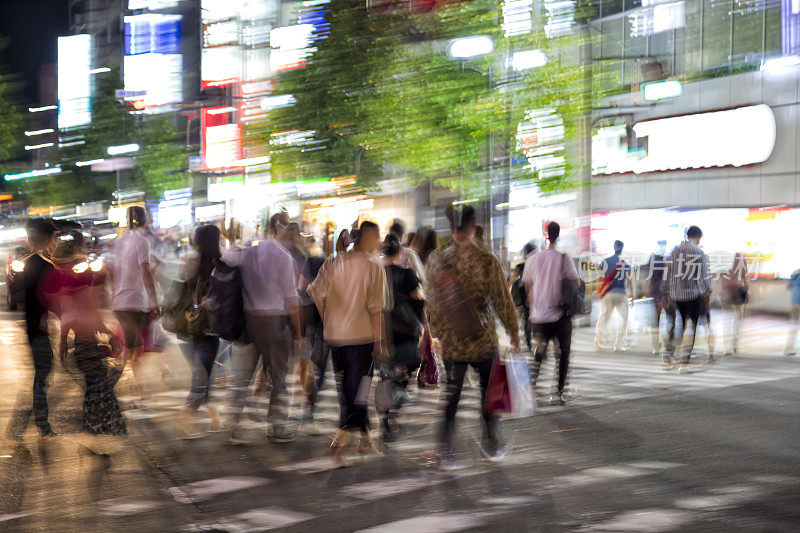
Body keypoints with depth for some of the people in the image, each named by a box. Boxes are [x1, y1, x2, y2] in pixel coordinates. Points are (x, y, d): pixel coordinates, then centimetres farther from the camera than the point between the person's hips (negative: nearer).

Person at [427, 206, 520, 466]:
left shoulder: (437, 260, -5)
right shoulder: (487, 261, -13)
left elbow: (433, 302, 4)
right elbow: (501, 300, -8)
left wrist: (437, 332, 17)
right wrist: (513, 330, 5)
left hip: (451, 341, 2)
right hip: (483, 340, -2)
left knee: (451, 395, 10)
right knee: (490, 391, 16)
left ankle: (445, 452, 6)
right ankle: (491, 445, 26)